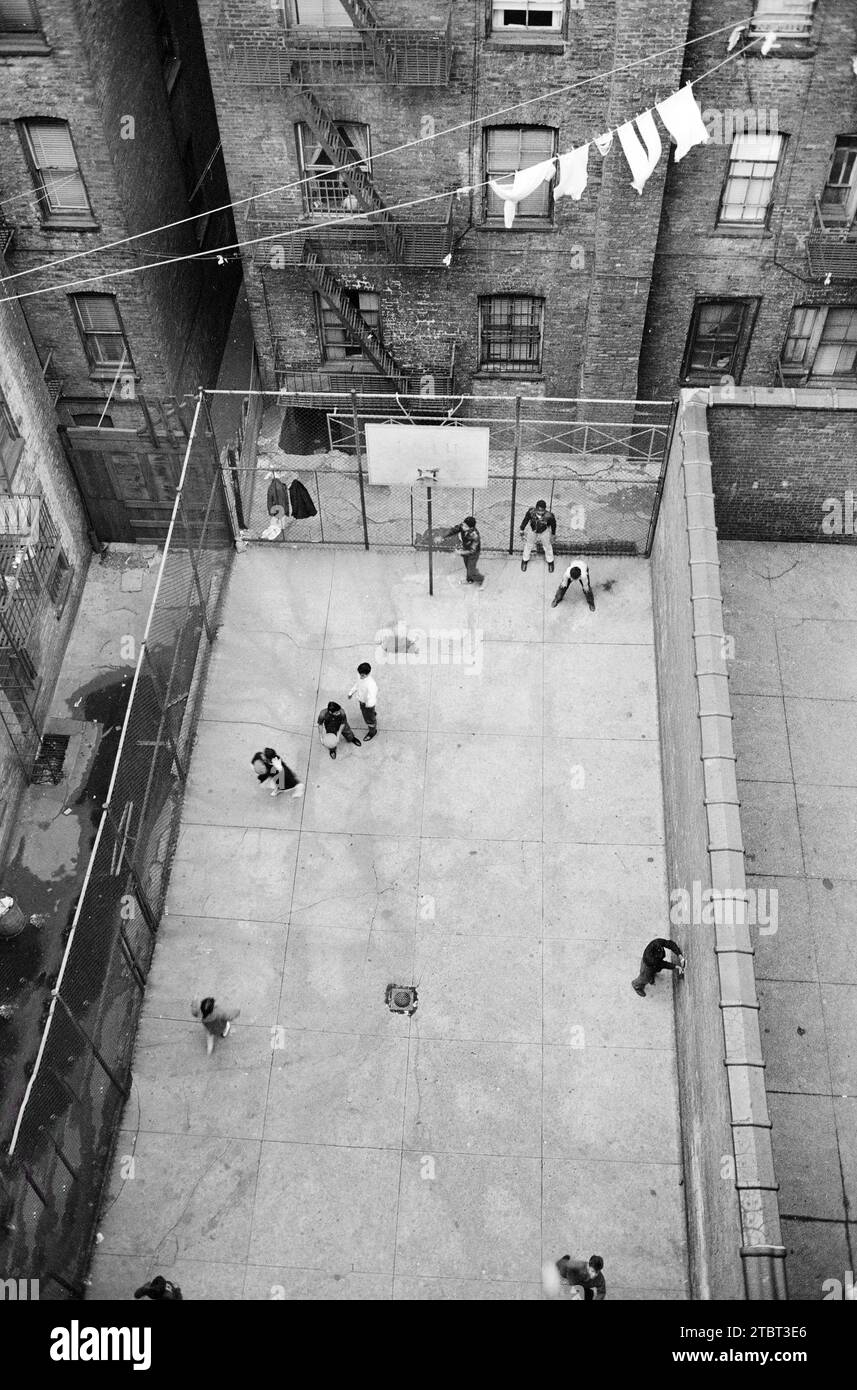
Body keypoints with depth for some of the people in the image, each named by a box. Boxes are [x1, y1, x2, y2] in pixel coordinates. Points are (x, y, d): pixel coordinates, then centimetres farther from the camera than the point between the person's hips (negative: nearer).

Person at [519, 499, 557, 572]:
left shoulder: (549, 516, -39)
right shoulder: (531, 512, -38)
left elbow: (553, 524, -15)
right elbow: (526, 520, -13)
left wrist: (553, 534, 1)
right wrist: (522, 529, 2)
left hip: (544, 531, -1)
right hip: (532, 530, 1)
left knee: (547, 546, 20)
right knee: (528, 545, 22)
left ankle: (550, 562, 50)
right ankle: (525, 560, 51)